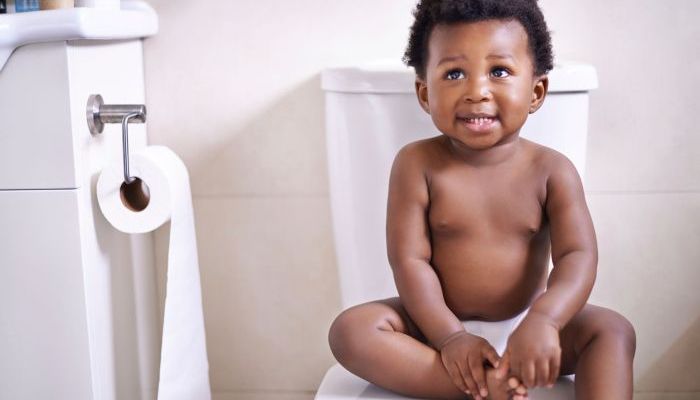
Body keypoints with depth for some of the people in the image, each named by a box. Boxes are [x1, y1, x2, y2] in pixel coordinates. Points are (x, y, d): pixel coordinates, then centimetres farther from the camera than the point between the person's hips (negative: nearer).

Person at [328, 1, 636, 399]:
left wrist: (542, 320, -35)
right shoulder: (417, 164, -10)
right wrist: (449, 336, -24)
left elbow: (578, 256, -15)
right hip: (440, 323, -1)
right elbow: (409, 258, -13)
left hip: (523, 324, 1)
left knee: (612, 330, -19)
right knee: (350, 329, -24)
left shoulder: (551, 170, -7)